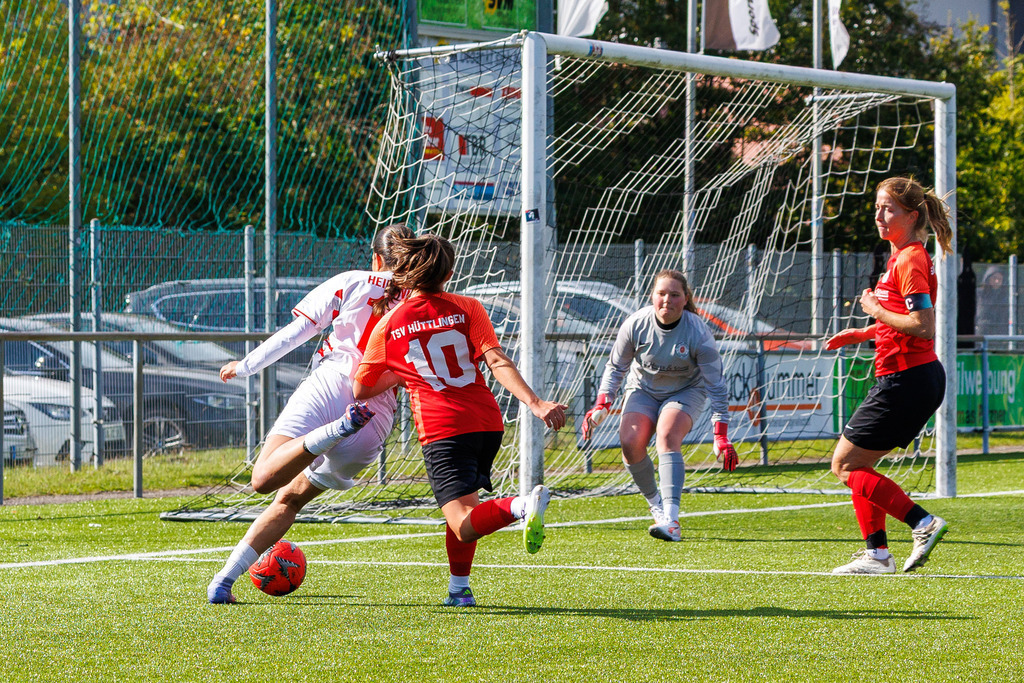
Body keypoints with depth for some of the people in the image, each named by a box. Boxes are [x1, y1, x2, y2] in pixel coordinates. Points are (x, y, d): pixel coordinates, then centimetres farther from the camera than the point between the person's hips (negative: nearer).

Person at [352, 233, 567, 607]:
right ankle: (459, 589, 23)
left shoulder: (388, 326, 7)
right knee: (464, 508, 26)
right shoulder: (467, 308, 7)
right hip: (488, 423, 4)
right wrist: (535, 403, -15)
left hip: (442, 432, -4)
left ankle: (521, 505, -42)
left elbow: (361, 390, 16)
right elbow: (497, 362, -8)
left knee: (465, 525, -15)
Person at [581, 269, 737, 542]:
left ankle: (670, 519, -38)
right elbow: (615, 366, -2)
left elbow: (716, 386, -19)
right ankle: (656, 505, 1)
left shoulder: (698, 333, -25)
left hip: (686, 391, -3)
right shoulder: (635, 325, -19)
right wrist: (602, 406, -14)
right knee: (630, 442, -22)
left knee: (667, 436, -31)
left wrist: (721, 437, -23)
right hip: (643, 390, 3)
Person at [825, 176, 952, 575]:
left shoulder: (910, 261, -16)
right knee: (856, 465, 15)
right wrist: (864, 333, 19)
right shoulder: (902, 258, 16)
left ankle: (923, 524, -9)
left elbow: (923, 325, -24)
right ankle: (876, 553, 14)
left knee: (845, 465, -5)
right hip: (912, 379, 10)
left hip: (906, 380, -10)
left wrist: (876, 310, -13)